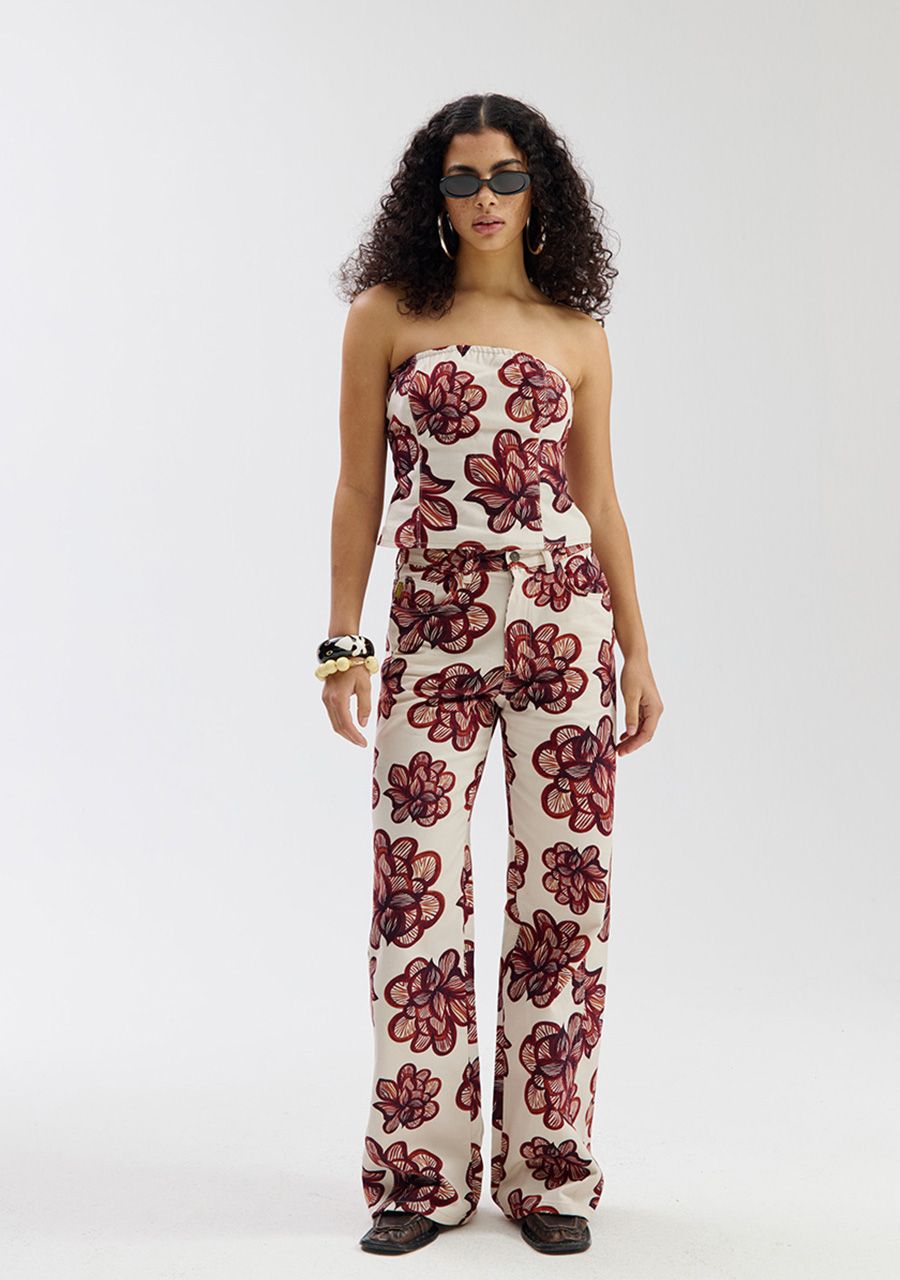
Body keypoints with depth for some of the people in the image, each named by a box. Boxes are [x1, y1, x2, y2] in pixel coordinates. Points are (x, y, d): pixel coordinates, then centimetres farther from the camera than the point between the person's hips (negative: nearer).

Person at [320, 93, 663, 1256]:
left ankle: (549, 1171, 16)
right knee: (418, 891, -2)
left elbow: (598, 501, 11)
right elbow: (360, 491, 3)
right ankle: (421, 1174, 14)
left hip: (562, 621, 2)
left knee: (565, 884, 2)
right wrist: (342, 640, -2)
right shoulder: (387, 317, 4)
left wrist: (637, 649, 8)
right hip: (433, 628, -1)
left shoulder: (575, 334, 9)